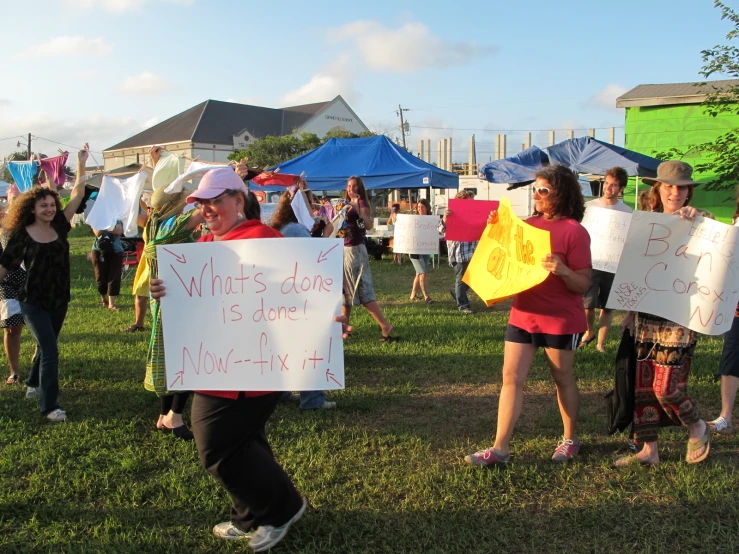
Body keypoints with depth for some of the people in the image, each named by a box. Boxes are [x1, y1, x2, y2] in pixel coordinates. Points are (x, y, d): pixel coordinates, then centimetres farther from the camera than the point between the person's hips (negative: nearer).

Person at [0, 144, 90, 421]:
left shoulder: (59, 226, -1)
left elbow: (77, 196, -5)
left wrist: (81, 166, -10)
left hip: (59, 300, 5)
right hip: (33, 302, -5)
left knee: (45, 346, 21)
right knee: (50, 350, -10)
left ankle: (33, 385, 45)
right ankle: (49, 406, -3)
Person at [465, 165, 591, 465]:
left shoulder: (574, 232, -10)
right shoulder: (529, 224, 8)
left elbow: (584, 285, -12)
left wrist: (563, 270, -32)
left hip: (560, 320, -5)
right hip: (523, 315, 6)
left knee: (563, 379, 11)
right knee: (511, 378, 1)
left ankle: (570, 440, 31)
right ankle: (500, 448, 5)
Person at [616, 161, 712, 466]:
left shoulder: (701, 220, -2)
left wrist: (693, 221, -26)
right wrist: (631, 310, 15)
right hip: (646, 318, 5)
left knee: (666, 388, -6)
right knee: (641, 385, 6)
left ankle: (697, 428, 24)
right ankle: (648, 449, 19)